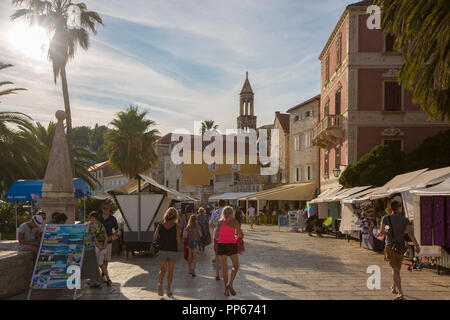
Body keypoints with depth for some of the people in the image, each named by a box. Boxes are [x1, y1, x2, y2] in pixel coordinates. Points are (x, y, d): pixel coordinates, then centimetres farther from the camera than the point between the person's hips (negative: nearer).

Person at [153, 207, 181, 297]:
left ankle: (160, 283, -17)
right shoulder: (177, 227, -10)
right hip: (173, 251, -1)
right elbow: (179, 241, -11)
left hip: (162, 251, 1)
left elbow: (154, 239, 2)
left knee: (162, 270, 11)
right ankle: (168, 290, 14)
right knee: (170, 271, 13)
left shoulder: (160, 226, -4)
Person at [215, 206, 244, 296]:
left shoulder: (220, 222, 7)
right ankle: (230, 283, -12)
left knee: (224, 267, 11)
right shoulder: (234, 221, -2)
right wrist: (237, 236, 19)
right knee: (235, 266, 10)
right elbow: (241, 235, -3)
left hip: (221, 245, 3)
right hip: (232, 245, -3)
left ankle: (226, 289, 11)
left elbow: (216, 236, 12)